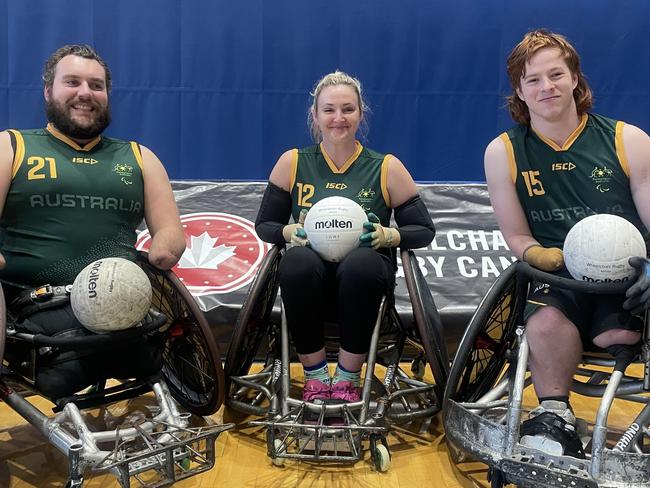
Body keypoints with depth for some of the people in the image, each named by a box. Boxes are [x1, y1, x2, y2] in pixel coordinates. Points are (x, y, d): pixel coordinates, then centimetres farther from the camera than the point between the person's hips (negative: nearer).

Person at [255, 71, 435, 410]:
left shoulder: (387, 168, 4)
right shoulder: (293, 162, 7)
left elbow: (424, 231, 8)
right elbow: (264, 224, 12)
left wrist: (388, 236, -12)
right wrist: (290, 232, -10)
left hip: (364, 276, 0)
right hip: (310, 278, 1)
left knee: (361, 263, -37)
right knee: (297, 263, -35)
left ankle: (347, 379, -15)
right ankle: (315, 376, -14)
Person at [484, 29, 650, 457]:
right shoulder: (503, 152, 5)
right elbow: (518, 238, 7)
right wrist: (561, 260, -14)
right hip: (556, 278, 0)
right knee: (545, 322, -33)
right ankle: (554, 415, -16)